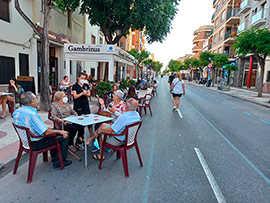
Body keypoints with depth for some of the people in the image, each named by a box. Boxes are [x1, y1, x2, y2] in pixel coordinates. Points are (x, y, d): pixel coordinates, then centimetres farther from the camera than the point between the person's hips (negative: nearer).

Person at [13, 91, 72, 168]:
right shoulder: (32, 115, -30)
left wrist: (47, 128, 14)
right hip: (35, 144, -10)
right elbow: (46, 132, -28)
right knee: (65, 136, -4)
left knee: (54, 130, 28)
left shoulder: (16, 112, 0)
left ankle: (54, 156, 38)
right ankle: (60, 161, 7)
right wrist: (60, 131, -12)